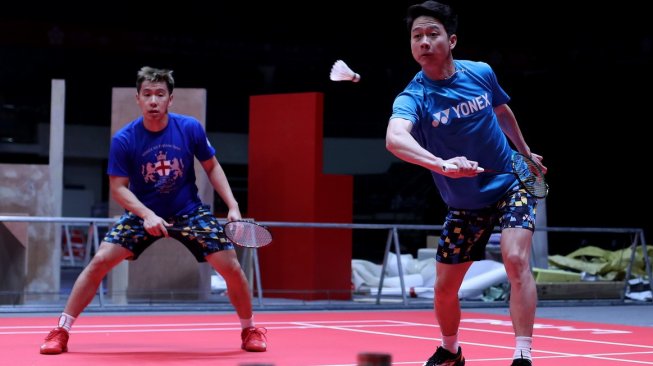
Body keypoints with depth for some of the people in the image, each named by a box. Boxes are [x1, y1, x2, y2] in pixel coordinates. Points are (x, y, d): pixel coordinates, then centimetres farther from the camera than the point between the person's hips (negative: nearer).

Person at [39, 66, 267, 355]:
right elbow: (118, 187, -13)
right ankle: (61, 331, -3)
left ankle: (250, 330, 16)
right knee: (100, 261, -15)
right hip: (143, 213, -1)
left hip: (190, 211, 1)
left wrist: (232, 206, -8)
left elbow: (212, 167, 1)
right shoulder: (123, 140, -17)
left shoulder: (190, 128, -13)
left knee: (230, 267, -9)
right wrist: (147, 215, -29)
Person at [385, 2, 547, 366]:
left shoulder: (481, 73, -10)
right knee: (445, 287, 6)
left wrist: (526, 151, 25)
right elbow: (395, 138, -45)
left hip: (510, 185, 0)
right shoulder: (413, 97, -21)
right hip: (463, 205, 0)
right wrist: (441, 164, -62)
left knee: (516, 260, -23)